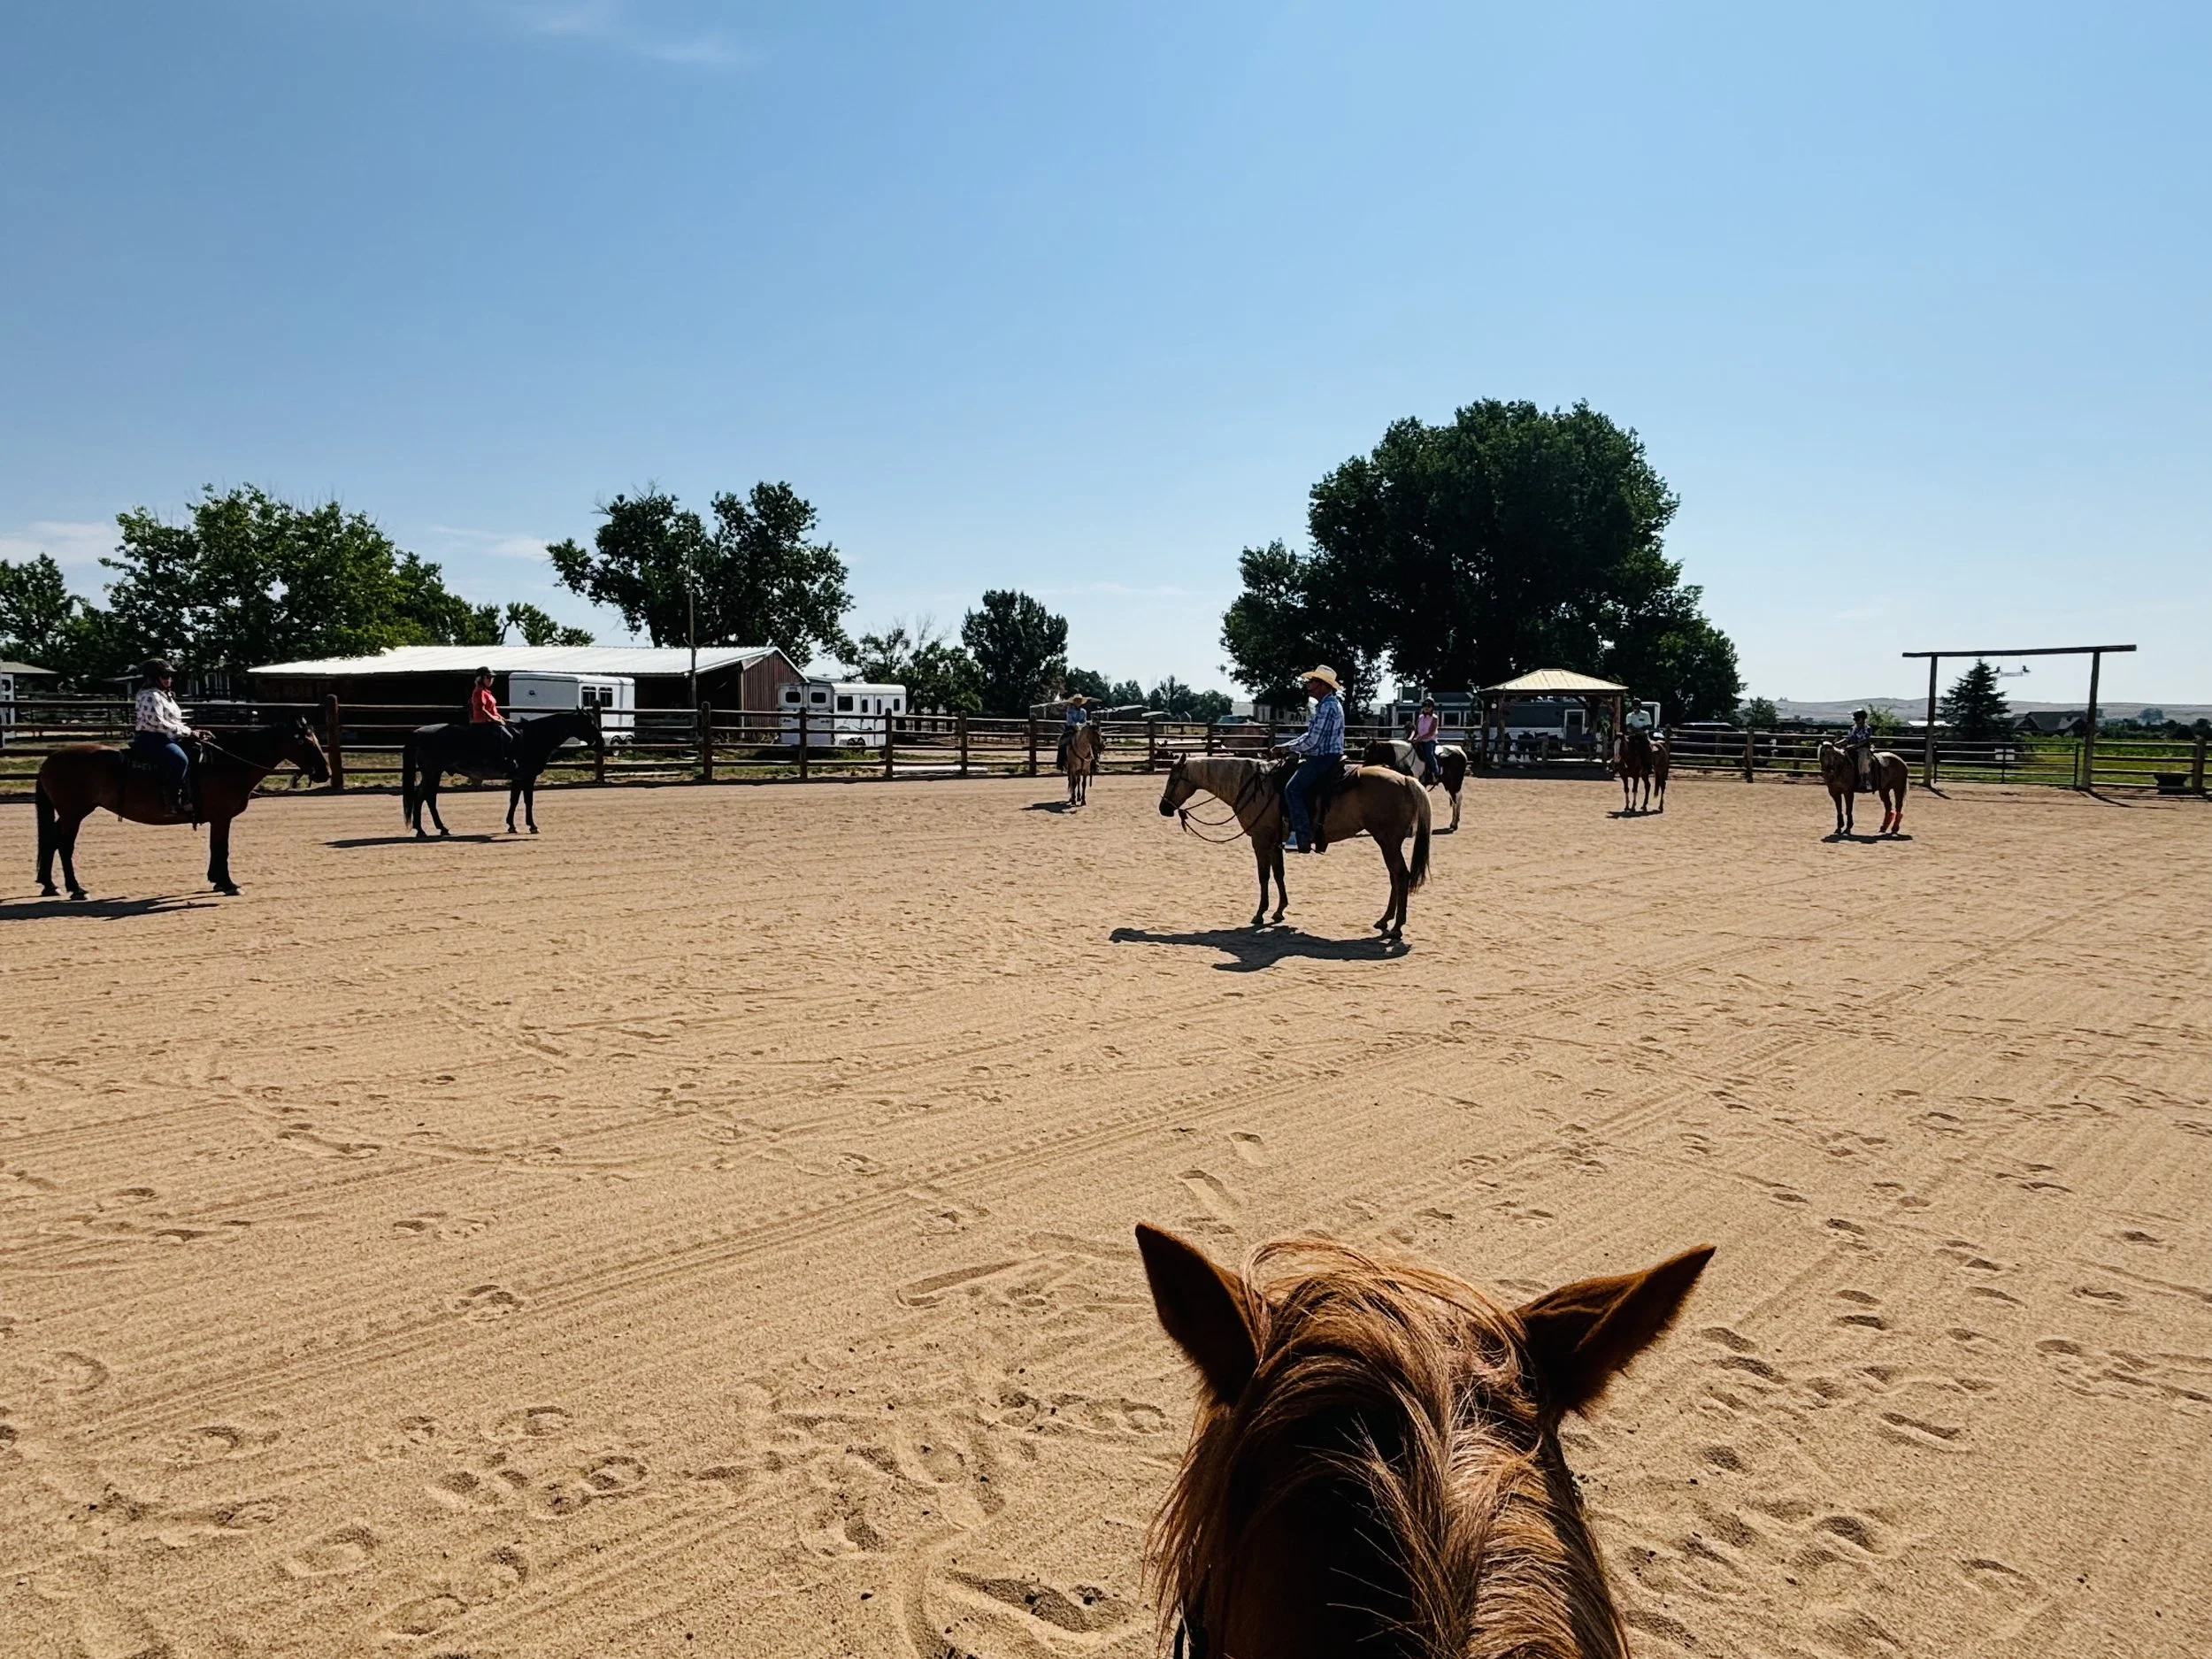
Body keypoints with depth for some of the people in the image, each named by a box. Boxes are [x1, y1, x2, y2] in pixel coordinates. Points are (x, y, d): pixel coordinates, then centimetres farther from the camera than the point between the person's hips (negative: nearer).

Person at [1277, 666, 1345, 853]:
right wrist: (1289, 747, 12)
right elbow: (1311, 735, 21)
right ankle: (1294, 827, 16)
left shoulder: (1328, 707, -18)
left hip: (1324, 758, -11)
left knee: (1292, 789, -18)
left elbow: (1312, 740, -22)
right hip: (1319, 756, 11)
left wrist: (1289, 748, -8)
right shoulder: (1325, 704, 16)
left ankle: (1303, 837, -20)